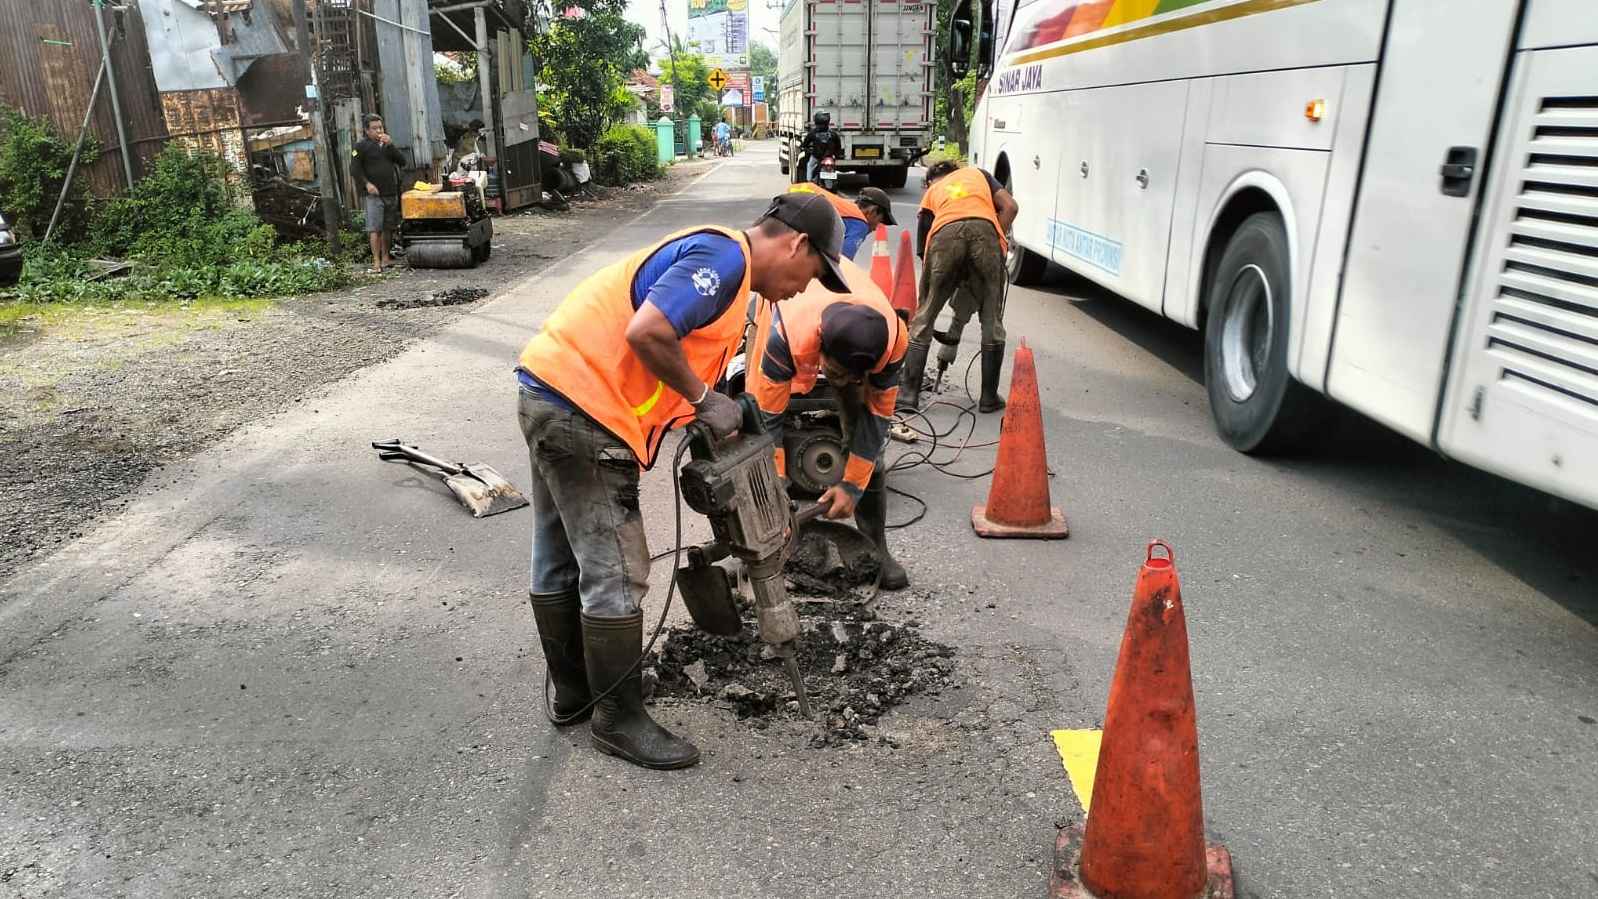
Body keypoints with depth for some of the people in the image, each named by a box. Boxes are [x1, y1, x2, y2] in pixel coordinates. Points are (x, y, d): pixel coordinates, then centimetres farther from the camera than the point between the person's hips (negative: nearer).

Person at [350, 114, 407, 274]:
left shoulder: (387, 143, 14)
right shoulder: (361, 146, -2)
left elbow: (402, 161, 4)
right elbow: (355, 169, -5)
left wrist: (390, 145, -6)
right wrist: (367, 183, -15)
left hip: (391, 193, 5)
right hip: (374, 194, -5)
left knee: (388, 227, 11)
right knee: (375, 228, -9)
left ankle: (385, 258, 21)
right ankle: (376, 262, -11)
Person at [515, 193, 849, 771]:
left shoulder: (716, 263, 19)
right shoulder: (724, 256, -13)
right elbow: (647, 333, -26)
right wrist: (706, 400, -14)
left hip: (550, 397, 11)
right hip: (582, 408, -11)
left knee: (560, 561, 19)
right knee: (615, 574, -2)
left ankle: (571, 694, 34)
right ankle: (620, 720, 12)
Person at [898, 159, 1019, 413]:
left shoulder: (930, 194, 35)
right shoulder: (977, 173, 37)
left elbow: (924, 251, 30)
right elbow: (1009, 206, 19)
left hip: (944, 235, 0)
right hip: (984, 230, 0)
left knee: (923, 318, 13)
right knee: (992, 319, 12)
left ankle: (908, 393, 13)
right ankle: (989, 397, 15)